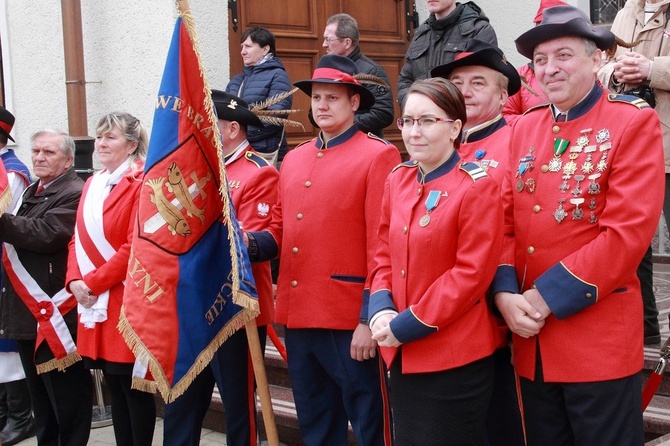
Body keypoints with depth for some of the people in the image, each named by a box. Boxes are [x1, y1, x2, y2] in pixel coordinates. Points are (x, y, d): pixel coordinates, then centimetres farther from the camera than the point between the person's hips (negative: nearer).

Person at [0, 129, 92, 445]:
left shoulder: (74, 194, -12)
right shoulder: (30, 193, 19)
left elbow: (45, 234, -25)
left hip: (56, 311, -10)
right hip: (26, 311, 10)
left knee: (67, 393, -1)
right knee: (40, 394, 18)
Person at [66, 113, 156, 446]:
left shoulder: (142, 184, -10)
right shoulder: (92, 185, 15)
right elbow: (79, 239, 14)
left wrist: (92, 282, -14)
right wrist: (75, 281, -2)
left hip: (127, 302, -7)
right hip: (95, 304, 7)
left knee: (134, 387, 1)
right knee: (114, 386, 13)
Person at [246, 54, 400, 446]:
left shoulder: (379, 156, -7)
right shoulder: (293, 160, 14)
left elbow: (382, 246, -12)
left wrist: (370, 319, -16)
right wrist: (251, 243, -3)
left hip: (351, 322, -7)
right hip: (298, 318, 7)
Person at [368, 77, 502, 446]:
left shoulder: (477, 186, -14)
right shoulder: (398, 180, 7)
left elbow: (472, 273, -18)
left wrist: (407, 324, -17)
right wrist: (382, 309, -6)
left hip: (455, 356, -6)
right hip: (402, 353, 7)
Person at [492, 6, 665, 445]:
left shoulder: (635, 121, -8)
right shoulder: (524, 128, 10)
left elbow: (629, 232, -17)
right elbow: (504, 221, 6)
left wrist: (548, 296, -17)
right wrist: (505, 294, -10)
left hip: (601, 341, -5)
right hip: (531, 336, 5)